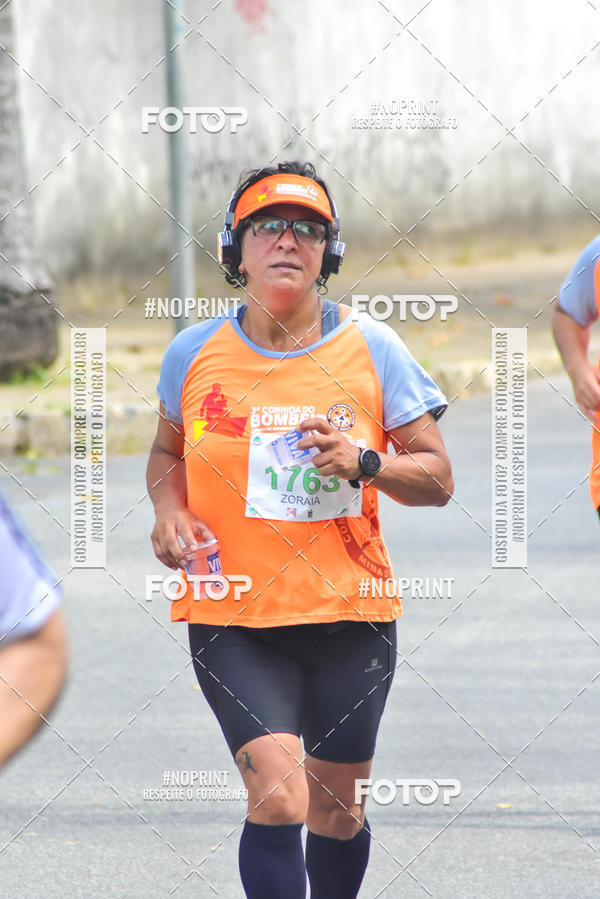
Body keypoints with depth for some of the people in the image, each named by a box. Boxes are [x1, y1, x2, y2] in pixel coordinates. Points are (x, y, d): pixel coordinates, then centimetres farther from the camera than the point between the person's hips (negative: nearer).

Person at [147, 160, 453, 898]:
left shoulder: (372, 348, -2)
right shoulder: (195, 353, 0)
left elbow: (437, 478, 2)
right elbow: (167, 451, 18)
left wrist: (365, 464, -17)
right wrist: (169, 511, -3)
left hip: (350, 615, 1)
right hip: (233, 618, -1)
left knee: (336, 810, 11)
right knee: (277, 795, -20)